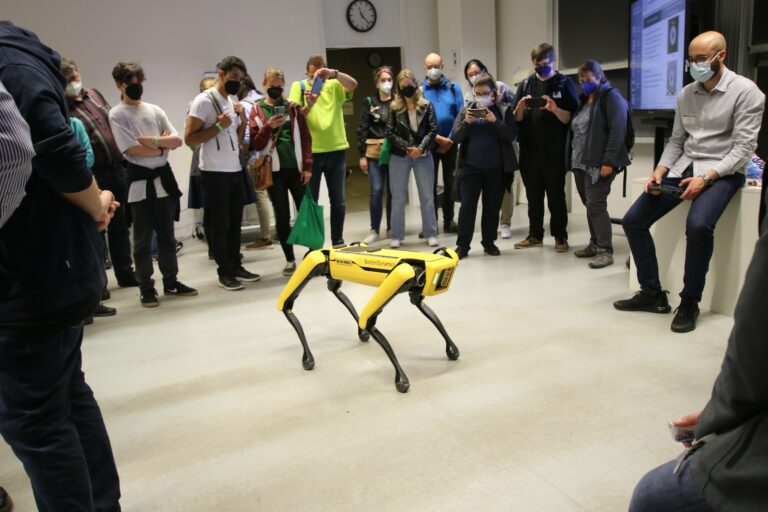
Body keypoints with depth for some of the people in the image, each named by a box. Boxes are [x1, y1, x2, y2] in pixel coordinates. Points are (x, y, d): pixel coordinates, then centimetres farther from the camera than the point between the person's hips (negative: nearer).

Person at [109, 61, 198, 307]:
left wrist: (152, 141, -11)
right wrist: (162, 146, -3)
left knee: (166, 234, 11)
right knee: (143, 239, 3)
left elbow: (177, 140, 3)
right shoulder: (117, 114, -4)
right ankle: (146, 287, 12)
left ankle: (171, 281, 21)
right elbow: (132, 149, -13)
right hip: (139, 180, -4)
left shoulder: (154, 110, 11)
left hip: (163, 176, 5)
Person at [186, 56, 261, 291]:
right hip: (215, 173, -7)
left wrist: (243, 121, 2)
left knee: (235, 222, 11)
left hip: (236, 171, 7)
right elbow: (189, 139, -15)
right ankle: (224, 272, 9)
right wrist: (218, 126, -19)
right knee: (221, 224, 0)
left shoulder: (232, 102, 15)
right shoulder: (204, 101, -9)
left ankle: (236, 267, 20)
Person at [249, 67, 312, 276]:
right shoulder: (257, 110, 4)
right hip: (274, 171, -1)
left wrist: (307, 166, -3)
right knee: (282, 216, 4)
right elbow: (255, 144, -1)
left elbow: (305, 138, 5)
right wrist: (268, 127, -17)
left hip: (296, 168, 1)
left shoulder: (293, 107, 7)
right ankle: (290, 259, 13)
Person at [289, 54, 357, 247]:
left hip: (336, 151, 2)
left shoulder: (334, 86, 5)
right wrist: (308, 106, -26)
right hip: (311, 152, -1)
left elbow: (353, 84, -14)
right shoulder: (299, 86, 2)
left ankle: (338, 241, 19)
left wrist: (334, 73, -30)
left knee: (338, 201, 8)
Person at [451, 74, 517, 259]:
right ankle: (462, 244, 4)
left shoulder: (504, 109, 3)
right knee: (467, 205, -2)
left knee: (492, 206, 8)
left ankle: (489, 242, 20)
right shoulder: (466, 110, 7)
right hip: (470, 167, 0)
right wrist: (466, 123, -16)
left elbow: (512, 135, -6)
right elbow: (456, 137, 2)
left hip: (496, 168, 0)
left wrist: (496, 122, -20)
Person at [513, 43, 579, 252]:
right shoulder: (526, 84, 10)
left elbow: (571, 118, -5)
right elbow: (517, 119, 9)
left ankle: (560, 236, 11)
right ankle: (535, 235, 18)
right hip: (529, 151, 3)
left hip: (555, 152, -3)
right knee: (533, 196, 9)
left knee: (556, 195, 3)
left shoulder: (564, 83, 1)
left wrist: (555, 109, -23)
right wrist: (520, 108, -13)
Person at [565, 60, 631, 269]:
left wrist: (609, 161, -22)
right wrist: (572, 159, 13)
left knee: (596, 205, -10)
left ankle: (606, 251, -5)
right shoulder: (584, 100, 20)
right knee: (589, 205, 11)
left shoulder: (611, 97, -5)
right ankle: (595, 244, 21)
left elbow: (617, 130, -14)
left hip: (599, 163, -8)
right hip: (580, 163, 8)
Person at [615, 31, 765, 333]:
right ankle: (652, 294, 6)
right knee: (632, 220, -6)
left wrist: (705, 177, -24)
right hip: (683, 167, 6)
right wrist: (659, 172, -4)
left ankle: (689, 303, -15)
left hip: (722, 171, -6)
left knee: (698, 225, -35)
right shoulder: (686, 94, 10)